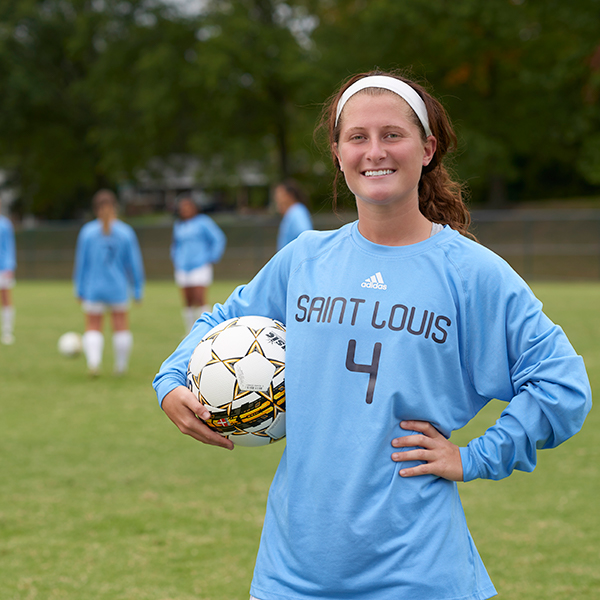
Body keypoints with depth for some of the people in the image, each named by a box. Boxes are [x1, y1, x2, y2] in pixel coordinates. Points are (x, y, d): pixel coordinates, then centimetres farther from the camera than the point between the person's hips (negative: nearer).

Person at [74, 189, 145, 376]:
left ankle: (93, 361, -13)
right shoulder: (126, 232, -4)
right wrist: (138, 290, 7)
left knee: (93, 328, 7)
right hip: (118, 289, 0)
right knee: (121, 327, 14)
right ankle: (121, 366, 17)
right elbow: (134, 264, -2)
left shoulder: (87, 231, -5)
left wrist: (80, 290, 6)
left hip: (93, 289, 0)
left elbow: (81, 263, -2)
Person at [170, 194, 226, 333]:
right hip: (183, 268, 5)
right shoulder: (178, 226, 15)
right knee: (187, 302, 2)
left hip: (200, 267, -5)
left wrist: (211, 259, -4)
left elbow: (218, 239, 0)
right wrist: (176, 261, 18)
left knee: (200, 299, -14)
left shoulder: (203, 222, -1)